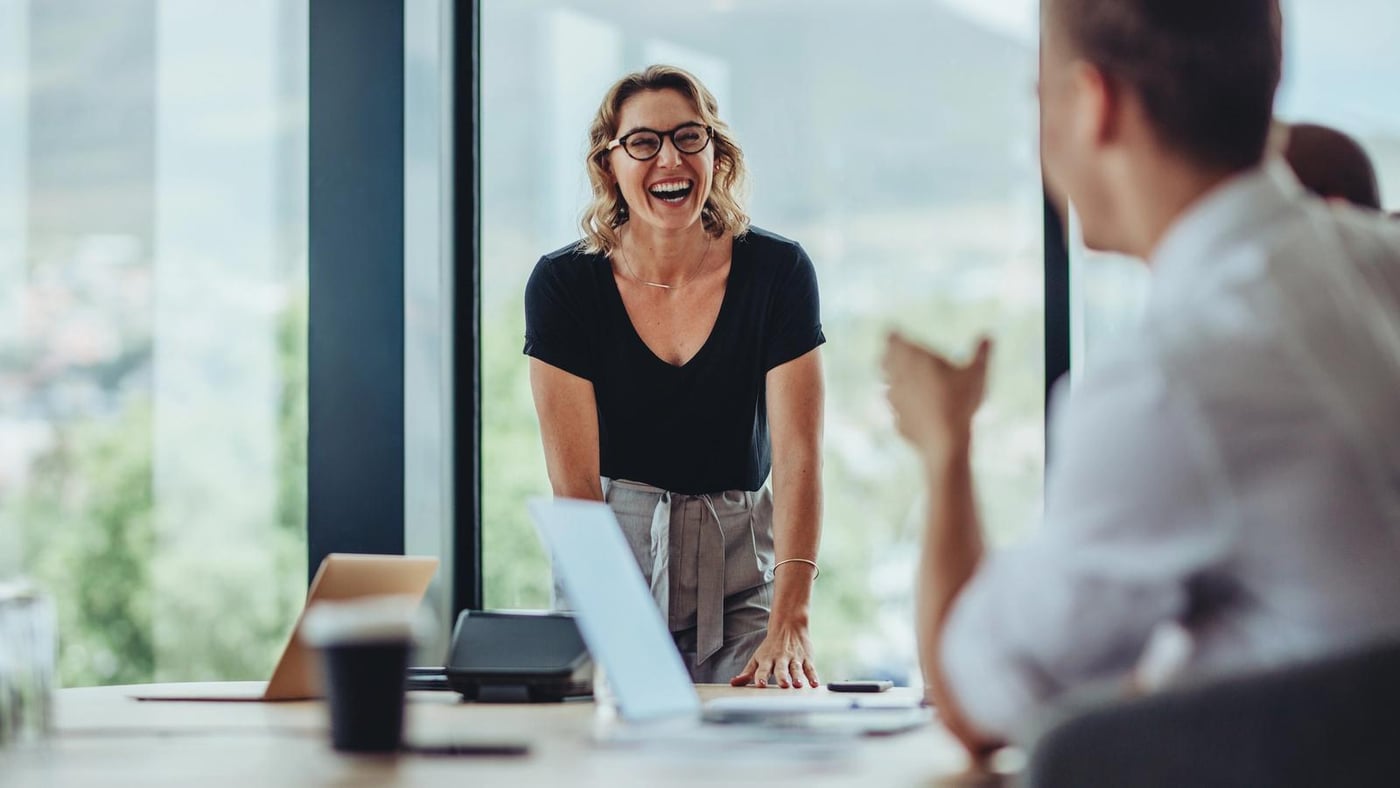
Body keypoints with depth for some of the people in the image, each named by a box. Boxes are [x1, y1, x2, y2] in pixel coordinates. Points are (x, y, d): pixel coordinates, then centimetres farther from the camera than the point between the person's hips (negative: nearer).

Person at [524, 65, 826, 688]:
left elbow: (798, 455, -13)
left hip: (741, 573, 1)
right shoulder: (562, 283, -7)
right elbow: (574, 475, -12)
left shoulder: (778, 271, -6)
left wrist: (788, 622, -25)